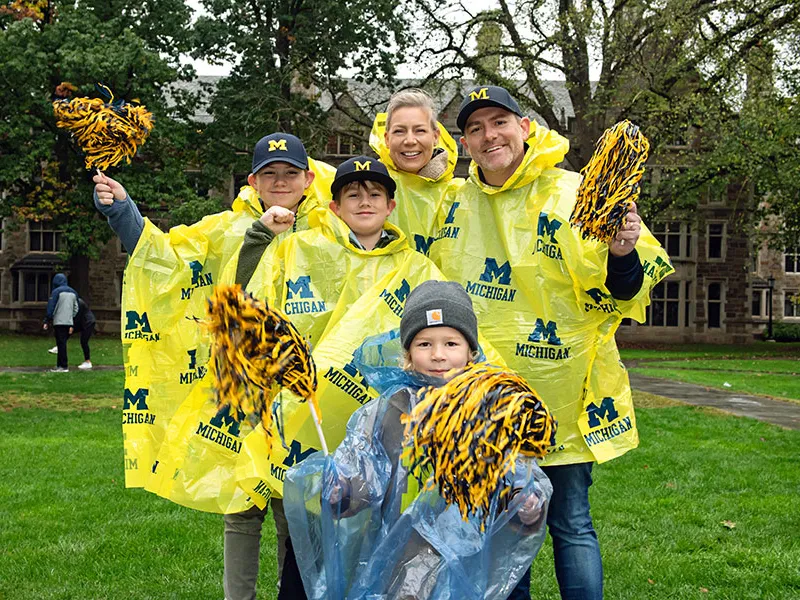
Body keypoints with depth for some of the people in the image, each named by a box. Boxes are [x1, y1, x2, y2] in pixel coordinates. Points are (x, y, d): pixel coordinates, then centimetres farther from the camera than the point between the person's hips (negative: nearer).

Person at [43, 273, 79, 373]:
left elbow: (51, 308, -9)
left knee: (61, 344, -4)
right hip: (69, 322, 6)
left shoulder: (56, 291, -7)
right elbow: (75, 309, 17)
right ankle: (60, 364, 14)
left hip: (59, 322, -6)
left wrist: (47, 322, -5)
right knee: (62, 343, 12)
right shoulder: (73, 292, 14)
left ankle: (63, 366, -5)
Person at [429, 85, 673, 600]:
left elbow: (621, 293, -10)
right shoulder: (455, 204, 6)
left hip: (560, 392, -4)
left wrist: (623, 254, -28)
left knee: (570, 525, 3)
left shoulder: (576, 195, -8)